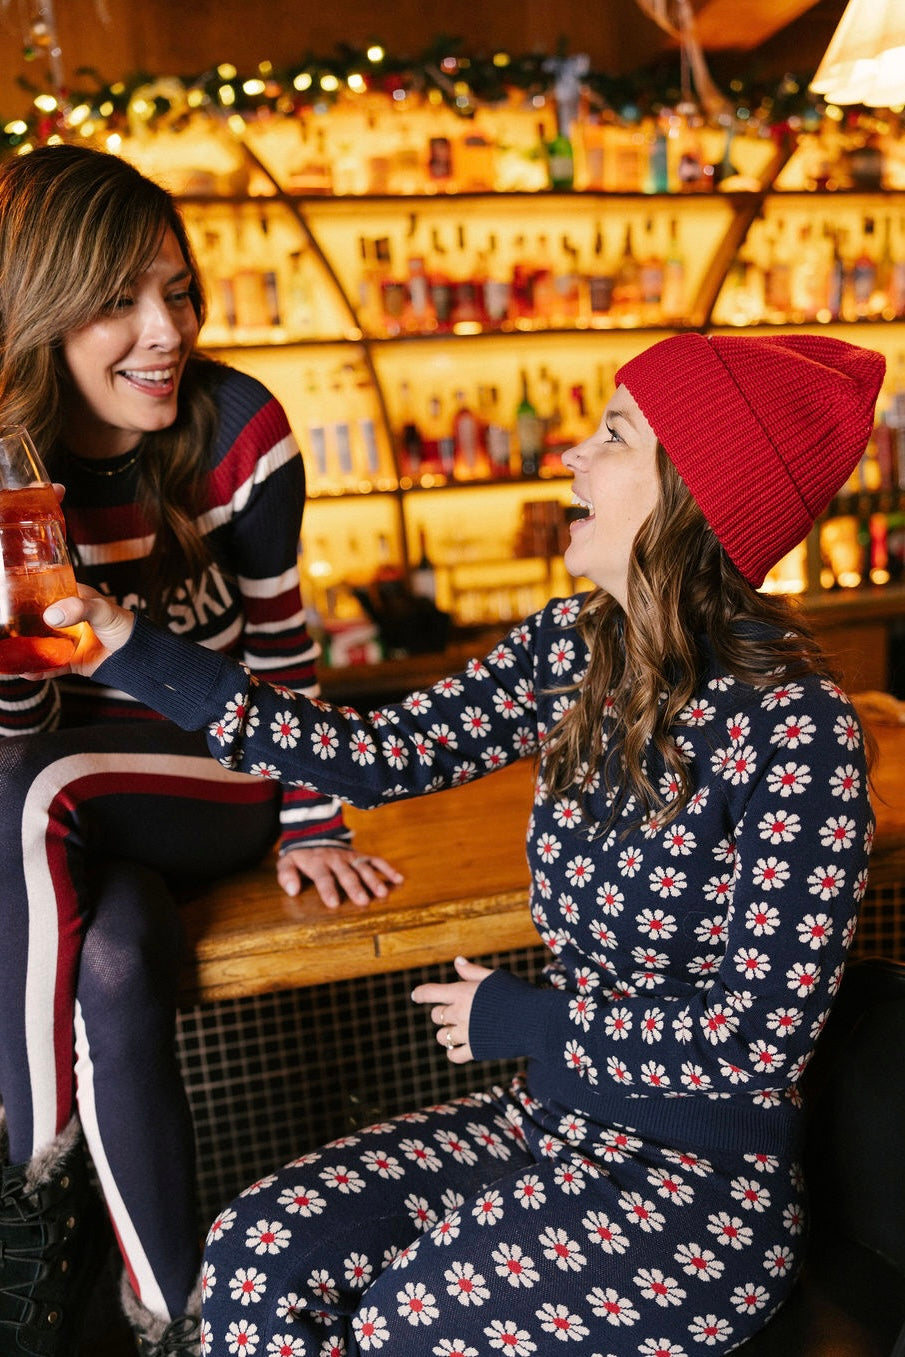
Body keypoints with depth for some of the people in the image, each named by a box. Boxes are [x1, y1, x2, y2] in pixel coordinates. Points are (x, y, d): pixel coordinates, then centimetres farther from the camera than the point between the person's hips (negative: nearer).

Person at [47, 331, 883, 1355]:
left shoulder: (795, 728, -22)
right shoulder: (575, 648, -4)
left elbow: (763, 1031, -19)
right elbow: (383, 754, -7)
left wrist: (518, 1019, -10)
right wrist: (133, 653, -10)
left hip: (708, 1186, -4)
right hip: (559, 1115, 5)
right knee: (259, 1255, -10)